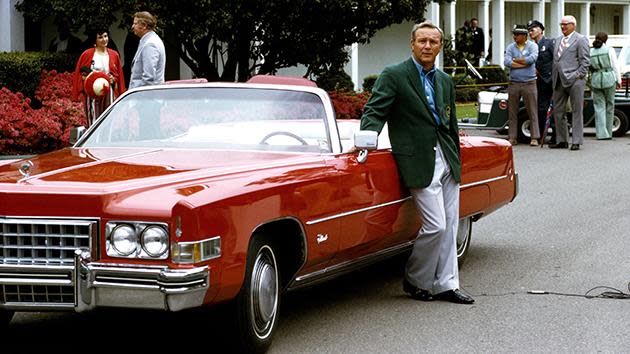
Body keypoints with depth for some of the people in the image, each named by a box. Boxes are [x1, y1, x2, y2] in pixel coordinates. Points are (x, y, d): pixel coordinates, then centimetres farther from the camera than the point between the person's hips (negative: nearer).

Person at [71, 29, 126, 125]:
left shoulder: (114, 55, 10)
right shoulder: (87, 54, 1)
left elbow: (119, 75, 16)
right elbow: (78, 73, 7)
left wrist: (113, 79, -4)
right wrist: (85, 77, -12)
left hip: (109, 91, 2)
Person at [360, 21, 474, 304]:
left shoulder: (445, 81, 16)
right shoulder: (393, 76, -4)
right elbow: (375, 111, -11)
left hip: (447, 160, 7)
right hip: (420, 162, -7)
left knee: (449, 227, 8)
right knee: (435, 226, -10)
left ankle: (446, 284, 15)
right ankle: (415, 281, 9)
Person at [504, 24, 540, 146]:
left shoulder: (532, 46, 1)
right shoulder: (510, 47, 7)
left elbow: (533, 58, -18)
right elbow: (506, 62, -8)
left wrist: (516, 60, -8)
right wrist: (525, 63, -11)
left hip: (529, 83, -3)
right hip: (514, 84, 3)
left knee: (533, 111, -2)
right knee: (512, 112, 5)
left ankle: (534, 137, 1)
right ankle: (512, 138, 10)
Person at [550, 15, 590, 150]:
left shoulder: (580, 39, -2)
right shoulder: (558, 40, 19)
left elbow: (585, 60, -6)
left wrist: (579, 75, -12)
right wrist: (553, 78, 14)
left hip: (574, 80, -7)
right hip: (559, 82, 7)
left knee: (576, 112, -2)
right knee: (558, 111, 8)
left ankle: (576, 142, 0)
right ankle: (562, 141, 16)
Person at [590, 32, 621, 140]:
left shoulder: (590, 52, 5)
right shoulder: (609, 50, -1)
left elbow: (589, 67, 6)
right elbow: (615, 66, -1)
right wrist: (618, 80, 5)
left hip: (596, 80, 1)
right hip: (609, 78, -1)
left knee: (599, 107, 2)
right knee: (609, 106, 10)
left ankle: (602, 134, -7)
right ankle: (608, 132, 14)